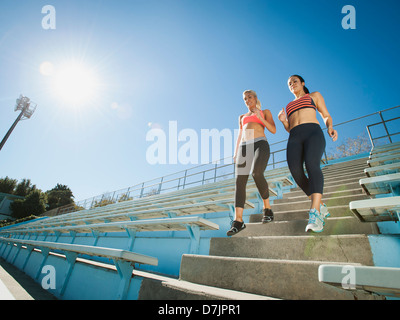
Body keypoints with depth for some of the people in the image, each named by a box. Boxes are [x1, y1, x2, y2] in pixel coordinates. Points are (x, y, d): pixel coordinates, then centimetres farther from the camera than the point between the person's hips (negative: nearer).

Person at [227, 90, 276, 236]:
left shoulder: (265, 112, 22)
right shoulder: (242, 117, 32)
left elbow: (273, 130, 8)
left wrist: (260, 118, -6)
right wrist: (235, 154, 11)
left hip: (261, 145, -3)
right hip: (244, 147, 4)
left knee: (257, 174, -31)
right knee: (240, 180, -17)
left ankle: (267, 208, -7)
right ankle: (238, 221, -20)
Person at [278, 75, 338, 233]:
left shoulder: (314, 95, 27)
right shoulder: (289, 106, 35)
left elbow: (326, 116, 19)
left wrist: (330, 128, -4)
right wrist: (283, 121, 6)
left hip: (313, 133, -3)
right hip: (294, 139, 3)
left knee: (311, 164, -34)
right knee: (295, 170, -26)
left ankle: (314, 215, -42)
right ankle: (321, 207, -8)